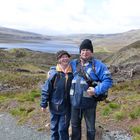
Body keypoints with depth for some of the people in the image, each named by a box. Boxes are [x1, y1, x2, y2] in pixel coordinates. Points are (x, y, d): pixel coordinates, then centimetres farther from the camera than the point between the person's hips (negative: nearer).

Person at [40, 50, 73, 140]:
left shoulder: (72, 74, -9)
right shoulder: (54, 74, -13)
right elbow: (45, 90, -6)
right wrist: (44, 104, -3)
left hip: (67, 108, 0)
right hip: (55, 107, 0)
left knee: (63, 129, 8)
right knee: (54, 128, 16)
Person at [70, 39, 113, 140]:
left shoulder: (98, 65, -9)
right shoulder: (73, 63, 4)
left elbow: (108, 80, -12)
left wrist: (96, 91, -22)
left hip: (89, 102, -4)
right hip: (75, 101, 4)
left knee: (90, 128, 15)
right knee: (75, 125, 22)